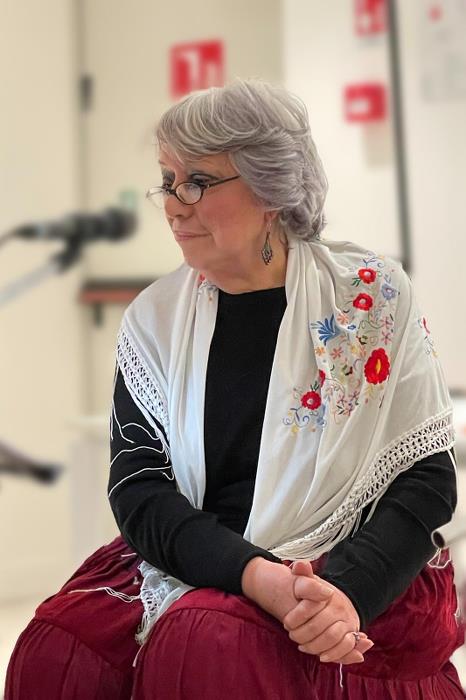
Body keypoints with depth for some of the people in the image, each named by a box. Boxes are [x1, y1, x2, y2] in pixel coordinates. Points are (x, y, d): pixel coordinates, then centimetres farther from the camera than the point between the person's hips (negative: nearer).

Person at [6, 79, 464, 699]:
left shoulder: (373, 297, -2)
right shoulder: (153, 319, 5)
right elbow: (138, 486, -3)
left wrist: (347, 590, -22)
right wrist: (258, 578, -21)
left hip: (359, 584, -3)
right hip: (192, 568, 3)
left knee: (203, 642, -32)